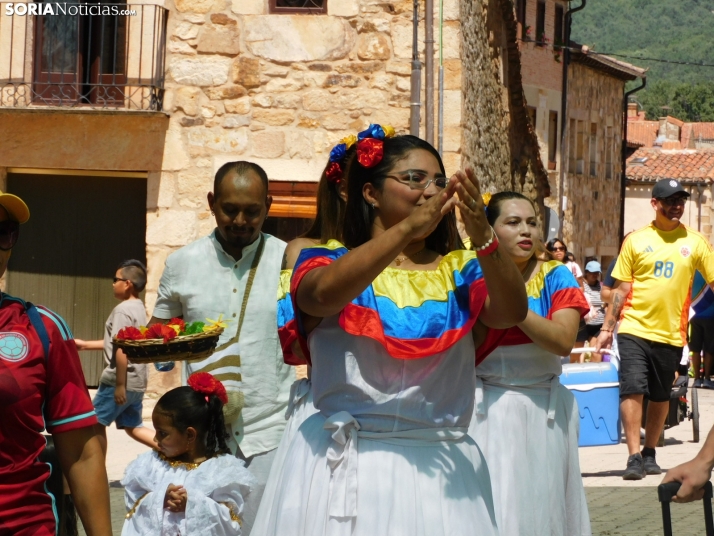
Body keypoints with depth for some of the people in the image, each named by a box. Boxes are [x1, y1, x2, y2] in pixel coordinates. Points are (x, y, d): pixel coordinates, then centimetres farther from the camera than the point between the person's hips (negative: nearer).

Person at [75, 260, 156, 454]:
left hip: (120, 380, -9)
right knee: (133, 426, 12)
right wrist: (85, 344, 27)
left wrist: (119, 385, -23)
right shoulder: (139, 308, 14)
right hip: (137, 382, 9)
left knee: (96, 422, 6)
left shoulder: (123, 310, -15)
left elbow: (121, 349, -22)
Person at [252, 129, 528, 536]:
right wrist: (408, 228, -31)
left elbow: (512, 313, -9)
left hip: (441, 467, 2)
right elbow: (324, 294, -21)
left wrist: (483, 235, -27)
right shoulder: (328, 261, 3)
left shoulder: (459, 270, 9)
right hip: (349, 467, -2)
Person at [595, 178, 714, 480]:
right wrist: (607, 328, 5)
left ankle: (650, 455, 24)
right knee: (632, 389, -12)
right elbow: (621, 288, 6)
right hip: (635, 329, -1)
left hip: (670, 333, 1)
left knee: (661, 396, 9)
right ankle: (634, 457, -9)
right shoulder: (636, 240, 2)